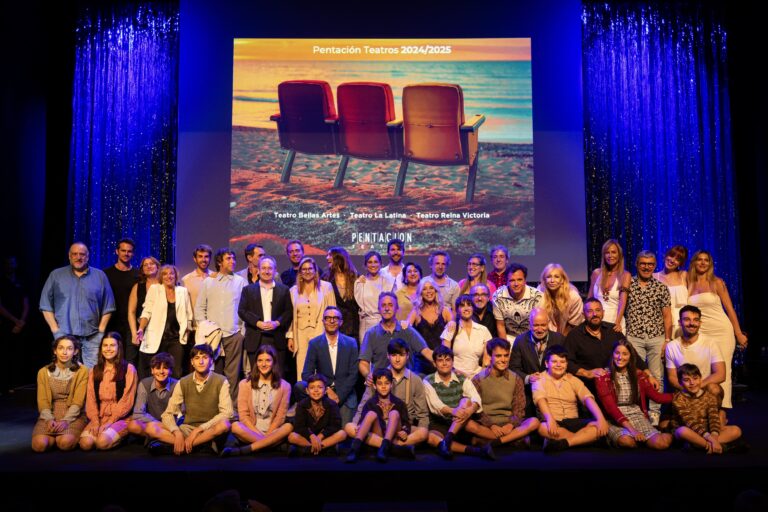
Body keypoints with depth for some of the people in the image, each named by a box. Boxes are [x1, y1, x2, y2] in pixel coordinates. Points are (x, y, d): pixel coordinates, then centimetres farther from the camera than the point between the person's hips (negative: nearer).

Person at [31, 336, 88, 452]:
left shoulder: (82, 371, -2)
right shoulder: (44, 372, 8)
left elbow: (78, 401, -7)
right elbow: (43, 400, 2)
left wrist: (65, 421, -22)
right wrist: (49, 419, -16)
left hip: (73, 416, -2)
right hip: (50, 415, 2)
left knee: (65, 443, -31)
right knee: (39, 444, -26)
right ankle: (55, 437, 7)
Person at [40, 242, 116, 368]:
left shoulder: (100, 276, 10)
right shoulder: (56, 275, 8)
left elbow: (108, 307, 10)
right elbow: (46, 305, 8)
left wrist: (101, 330, 2)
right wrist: (55, 329, 0)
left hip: (92, 336, 0)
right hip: (64, 335, 0)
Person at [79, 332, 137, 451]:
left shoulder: (128, 369, -2)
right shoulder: (94, 371, 13)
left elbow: (127, 401, -7)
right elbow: (91, 399, 5)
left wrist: (110, 422, -14)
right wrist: (95, 421, -10)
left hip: (120, 418, -3)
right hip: (99, 417, 3)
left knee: (102, 442, -28)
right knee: (85, 443, -24)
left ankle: (119, 437, 3)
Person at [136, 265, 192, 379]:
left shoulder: (183, 291, 10)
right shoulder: (154, 289, 5)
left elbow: (188, 315, 13)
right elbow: (147, 312, 0)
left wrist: (186, 333, 7)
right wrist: (141, 329, -14)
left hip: (176, 338, 1)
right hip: (157, 339, -1)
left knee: (176, 373, -4)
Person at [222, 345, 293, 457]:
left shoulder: (284, 386, 4)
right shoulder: (245, 384, 6)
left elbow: (280, 416, 1)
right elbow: (243, 415, 0)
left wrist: (266, 435, -12)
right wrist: (258, 434, -12)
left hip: (273, 432, 0)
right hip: (250, 432, 0)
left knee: (288, 426, -31)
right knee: (236, 426, -30)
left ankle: (243, 450, -33)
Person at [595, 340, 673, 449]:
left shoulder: (638, 375, 11)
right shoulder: (603, 377, -5)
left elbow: (657, 396, 9)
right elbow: (610, 407, -13)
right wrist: (631, 429, -23)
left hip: (637, 416, 4)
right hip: (615, 419, -3)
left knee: (661, 443, -25)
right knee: (626, 441, -37)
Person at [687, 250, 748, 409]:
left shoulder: (717, 282, 1)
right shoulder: (689, 283, 7)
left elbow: (729, 308, 1)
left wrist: (739, 334, 0)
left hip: (722, 331, -2)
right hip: (701, 333, 2)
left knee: (722, 371, -4)